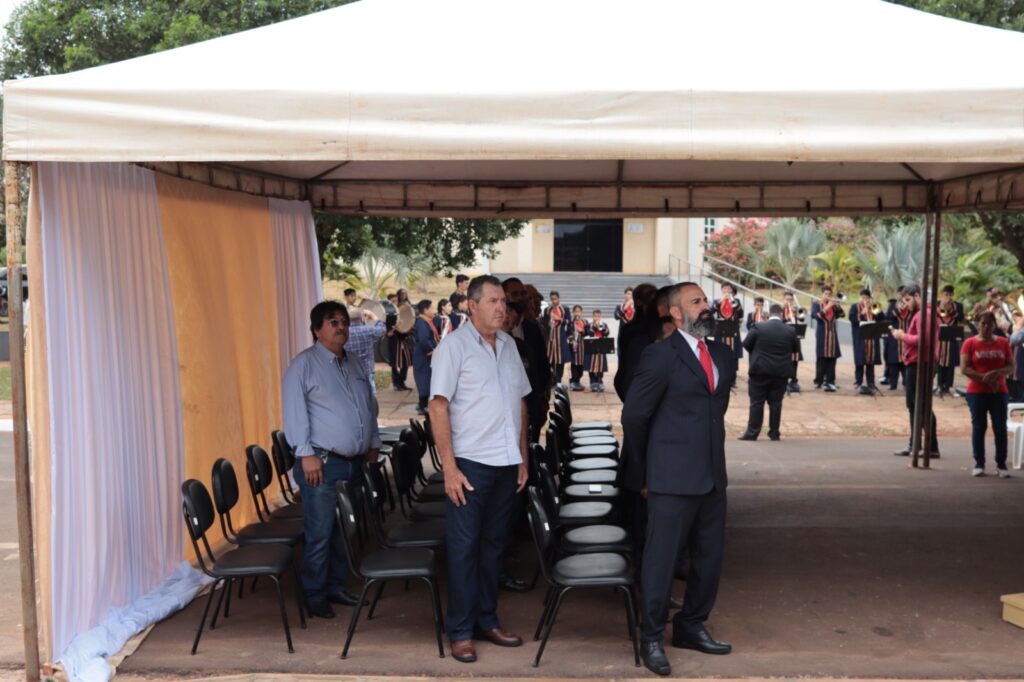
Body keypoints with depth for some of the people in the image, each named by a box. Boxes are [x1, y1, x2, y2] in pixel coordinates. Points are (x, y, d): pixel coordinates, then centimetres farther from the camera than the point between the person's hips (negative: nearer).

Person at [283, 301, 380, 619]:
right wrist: (306, 454, -17)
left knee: (345, 531, 13)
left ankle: (336, 586, 26)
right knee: (319, 534, -2)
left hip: (355, 462, 7)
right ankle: (314, 595, 11)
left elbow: (369, 407, 23)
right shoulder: (303, 365, -7)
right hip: (323, 462, -7)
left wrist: (373, 443, 18)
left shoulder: (355, 364, 16)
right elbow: (294, 412, -12)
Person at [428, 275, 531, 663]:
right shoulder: (455, 345, -7)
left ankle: (487, 620, 25)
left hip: (506, 462, 6)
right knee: (464, 546, 3)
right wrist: (449, 467, -15)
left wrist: (523, 457, 12)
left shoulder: (509, 344, 10)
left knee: (494, 543, 13)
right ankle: (460, 631, 12)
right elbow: (438, 406, -10)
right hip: (471, 462, -5)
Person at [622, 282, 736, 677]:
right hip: (673, 477, -6)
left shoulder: (724, 356, 11)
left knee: (710, 558, 14)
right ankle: (651, 638, 16)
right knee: (662, 558, 2)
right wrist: (652, 462, 6)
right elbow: (633, 415, -4)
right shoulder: (661, 356, -9)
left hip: (712, 474, 7)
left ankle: (690, 627, 31)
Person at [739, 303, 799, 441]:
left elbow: (746, 344, 0)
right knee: (776, 403, 8)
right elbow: (796, 348, 10)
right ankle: (774, 433, 11)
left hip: (760, 370, -2)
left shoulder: (758, 327, -7)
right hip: (781, 372, 2)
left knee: (756, 403, 2)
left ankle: (752, 432, 2)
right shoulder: (790, 330, -2)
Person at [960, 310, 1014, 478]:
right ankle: (979, 464, 9)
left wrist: (996, 373, -16)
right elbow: (965, 368, -7)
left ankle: (1001, 464, 7)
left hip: (999, 392, 1)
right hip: (976, 392, -1)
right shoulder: (970, 343, 0)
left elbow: (1012, 367, 3)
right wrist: (985, 379, -15)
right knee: (978, 427, 2)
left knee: (1000, 428, 0)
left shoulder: (1003, 342, 6)